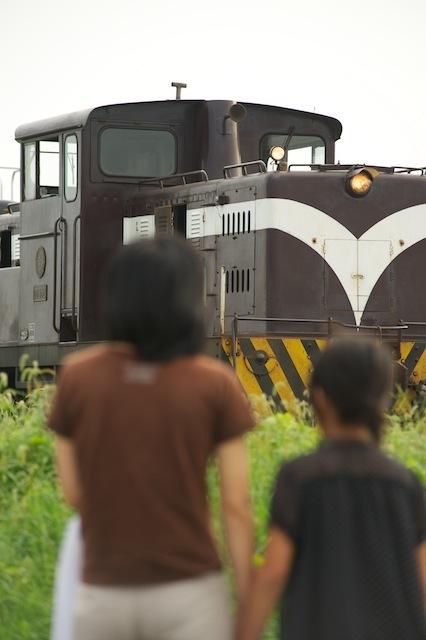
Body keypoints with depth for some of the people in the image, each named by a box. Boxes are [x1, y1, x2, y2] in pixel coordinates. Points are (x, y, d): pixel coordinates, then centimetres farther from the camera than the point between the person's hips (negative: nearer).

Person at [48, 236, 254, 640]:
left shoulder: (77, 377, -4)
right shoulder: (216, 384, -8)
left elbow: (74, 493, 3)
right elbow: (236, 505, -6)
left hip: (103, 597, 2)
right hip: (188, 597, -1)